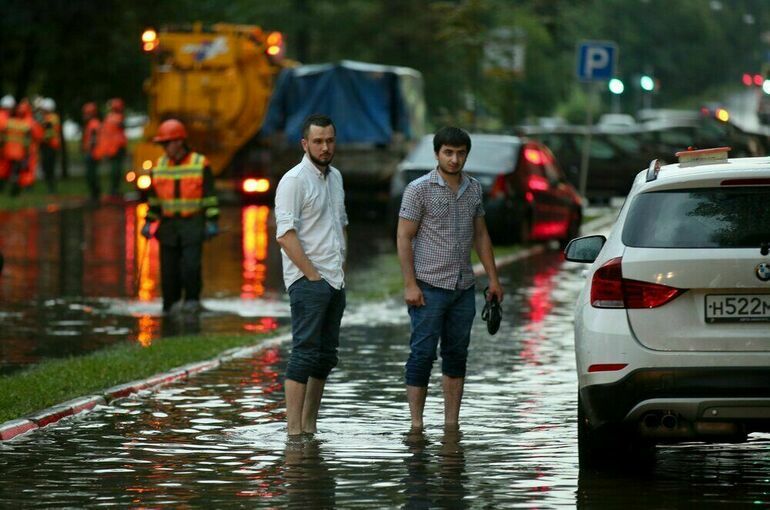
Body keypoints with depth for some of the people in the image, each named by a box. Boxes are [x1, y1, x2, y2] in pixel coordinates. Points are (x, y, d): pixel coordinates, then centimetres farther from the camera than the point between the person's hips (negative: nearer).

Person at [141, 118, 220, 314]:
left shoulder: (200, 164, -2)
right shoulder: (159, 167, 10)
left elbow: (210, 196, -1)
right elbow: (154, 197, 17)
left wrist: (212, 222, -6)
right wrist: (148, 222, 12)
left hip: (193, 225, -4)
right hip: (168, 225, 4)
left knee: (191, 265, -14)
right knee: (169, 269, 3)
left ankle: (192, 300, 1)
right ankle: (170, 305, 13)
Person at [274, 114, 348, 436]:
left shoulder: (335, 177, 15)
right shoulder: (294, 181, -11)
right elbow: (285, 234, -17)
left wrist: (341, 270, 14)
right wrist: (312, 275, -17)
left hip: (334, 281, 8)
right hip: (308, 280, -8)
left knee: (325, 355, 9)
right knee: (305, 353, -12)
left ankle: (309, 426, 14)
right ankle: (294, 430, -14)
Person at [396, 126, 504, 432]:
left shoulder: (473, 189, 10)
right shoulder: (419, 189, -7)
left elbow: (481, 235, 17)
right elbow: (404, 238, -8)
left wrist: (493, 279, 12)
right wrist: (410, 284, -14)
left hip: (463, 286, 6)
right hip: (429, 286, -5)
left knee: (457, 354, 8)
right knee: (423, 354, -4)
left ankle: (452, 423, 13)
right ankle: (416, 424, -1)